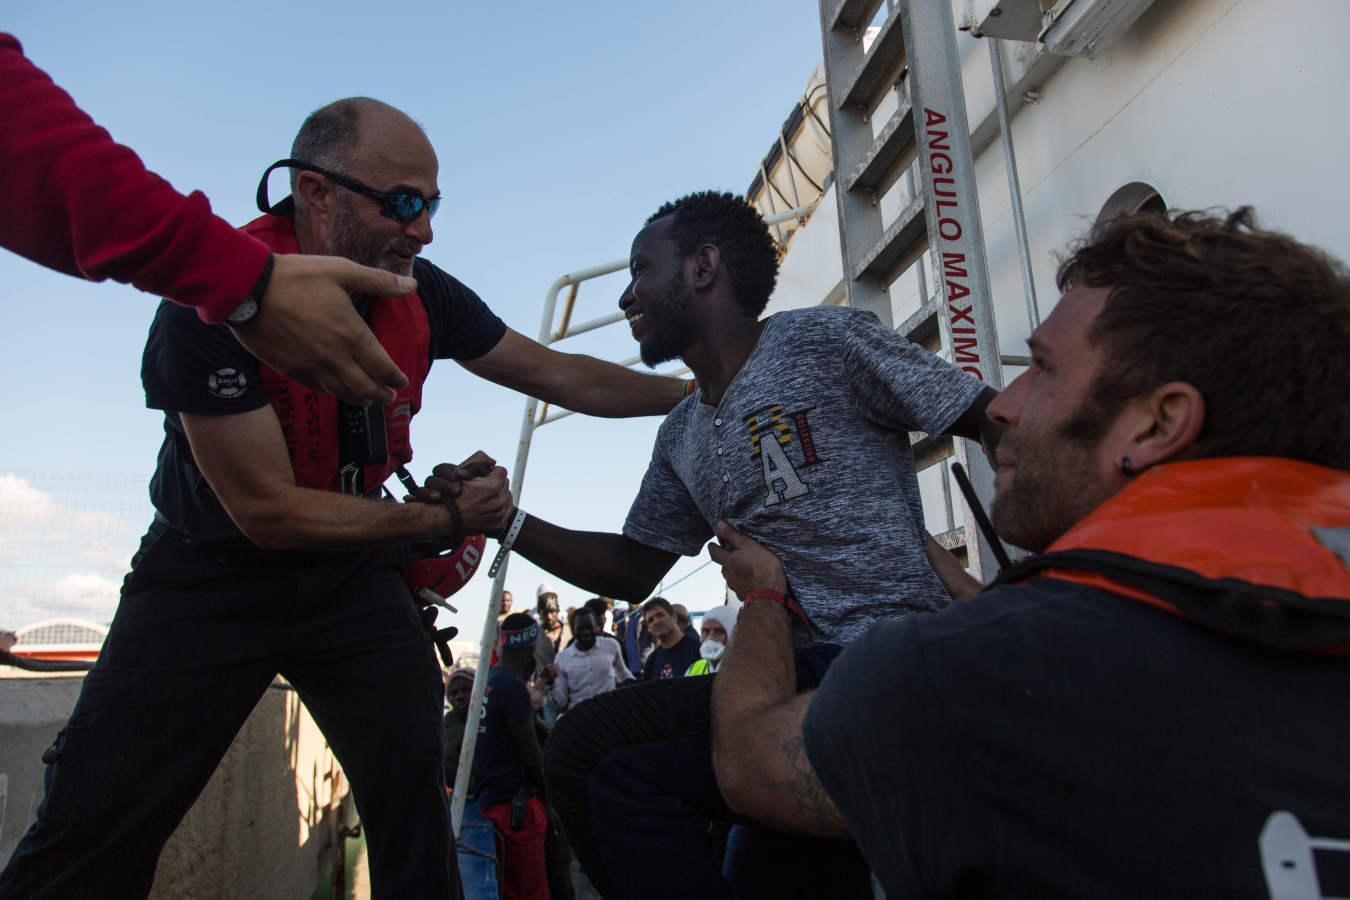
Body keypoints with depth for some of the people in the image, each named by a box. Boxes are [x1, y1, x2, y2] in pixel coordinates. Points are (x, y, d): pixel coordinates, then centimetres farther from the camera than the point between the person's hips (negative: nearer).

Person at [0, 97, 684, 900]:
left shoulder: (422, 294, -9)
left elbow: (565, 376, -2)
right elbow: (267, 510, -23)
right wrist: (442, 518, -19)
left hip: (349, 572, 4)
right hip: (212, 570, -3)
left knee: (415, 784, -4)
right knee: (96, 831, -4)